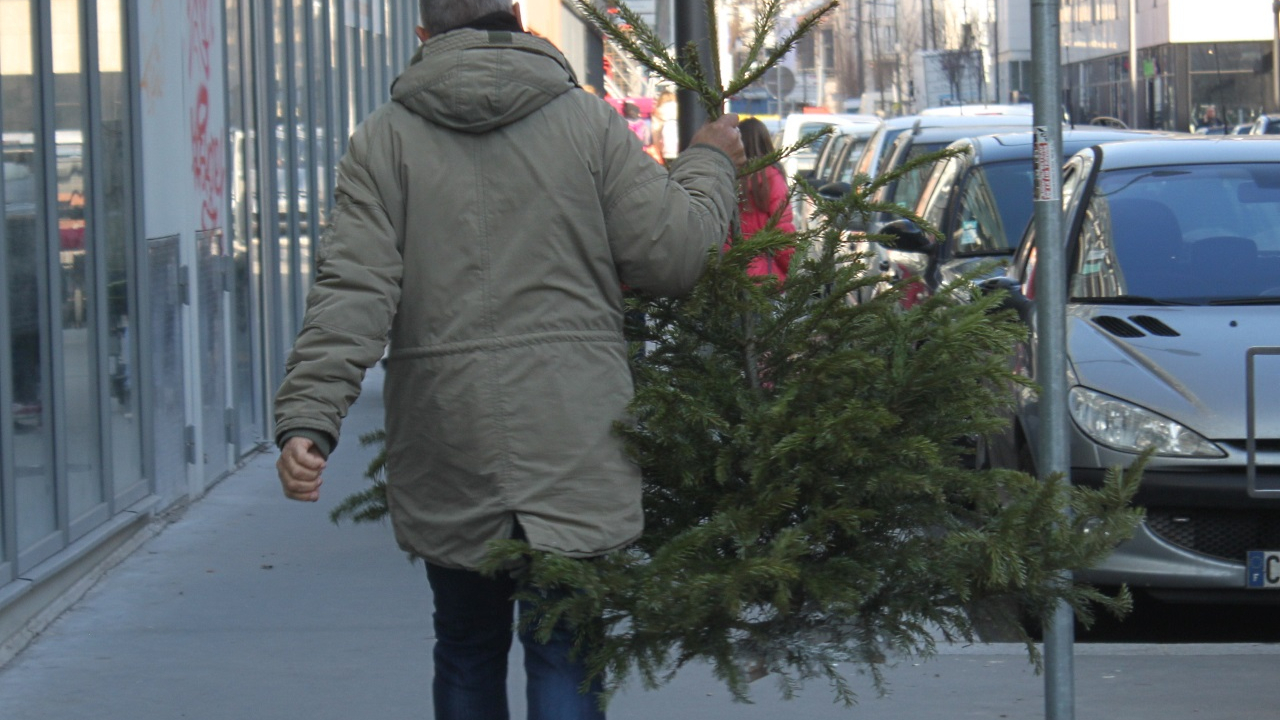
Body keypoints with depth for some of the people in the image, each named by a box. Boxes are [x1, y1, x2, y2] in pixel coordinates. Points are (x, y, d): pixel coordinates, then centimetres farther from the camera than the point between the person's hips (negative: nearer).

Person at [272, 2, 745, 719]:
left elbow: (351, 291, -9)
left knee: (467, 655, 16)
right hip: (574, 442, -1)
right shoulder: (587, 120, 0)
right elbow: (671, 256, -1)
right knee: (565, 656, 2)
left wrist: (308, 418, -12)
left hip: (447, 446, 1)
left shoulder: (386, 137, 1)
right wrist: (710, 168, 17)